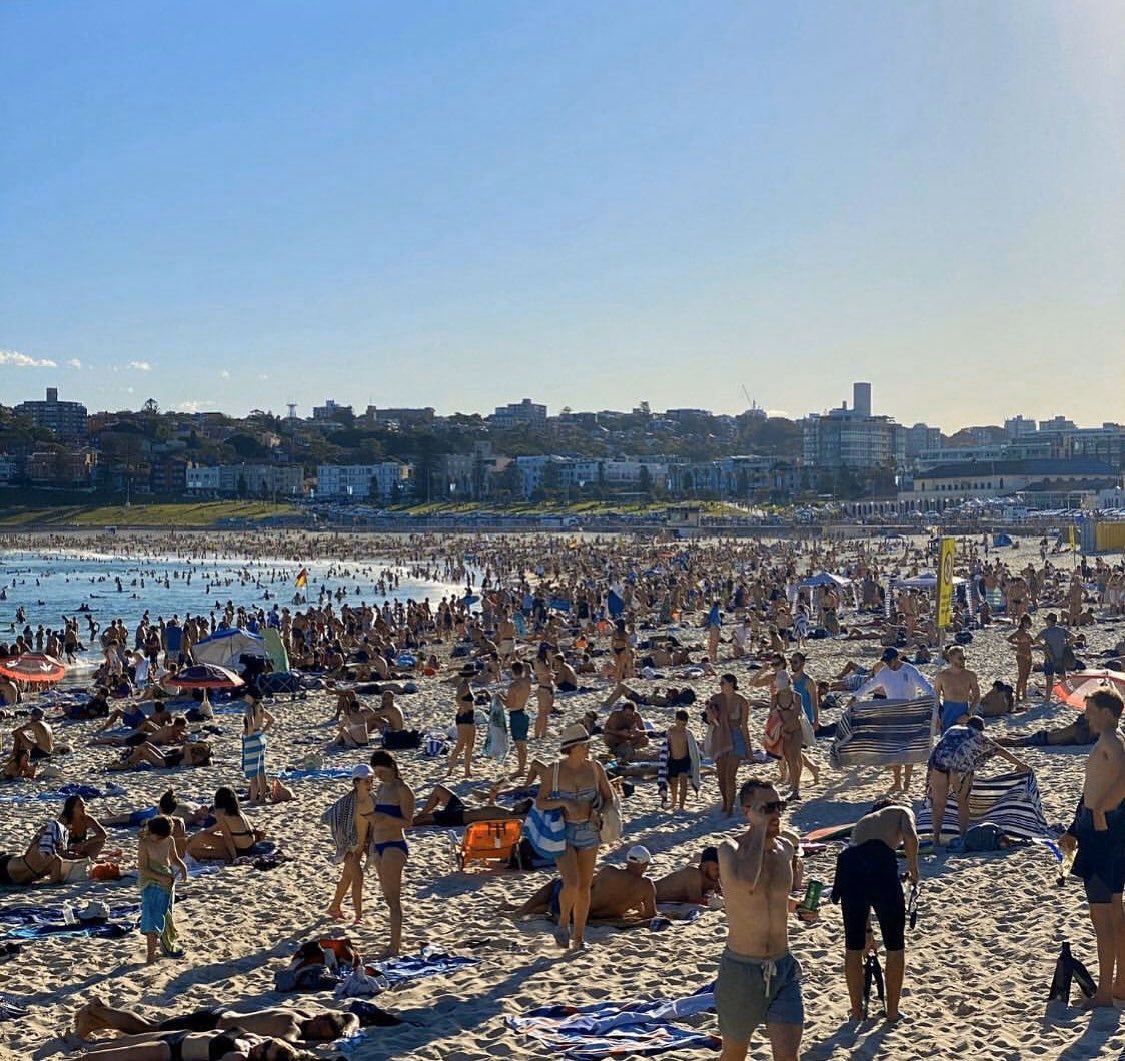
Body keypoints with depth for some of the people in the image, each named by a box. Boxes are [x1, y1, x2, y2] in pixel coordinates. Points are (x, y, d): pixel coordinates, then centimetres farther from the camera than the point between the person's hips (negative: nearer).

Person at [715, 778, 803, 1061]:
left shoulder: (786, 846, 2)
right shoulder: (730, 849, -14)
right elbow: (746, 881, -38)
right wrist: (760, 826, -28)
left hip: (784, 969, 3)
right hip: (741, 971, -3)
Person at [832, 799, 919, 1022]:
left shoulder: (862, 822, 39)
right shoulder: (901, 812, 27)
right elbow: (911, 838, 0)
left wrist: (867, 930, 45)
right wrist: (913, 868, 19)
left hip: (848, 863, 4)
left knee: (853, 946, 18)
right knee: (895, 947, 14)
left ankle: (857, 1011, 27)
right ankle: (893, 1011, 22)